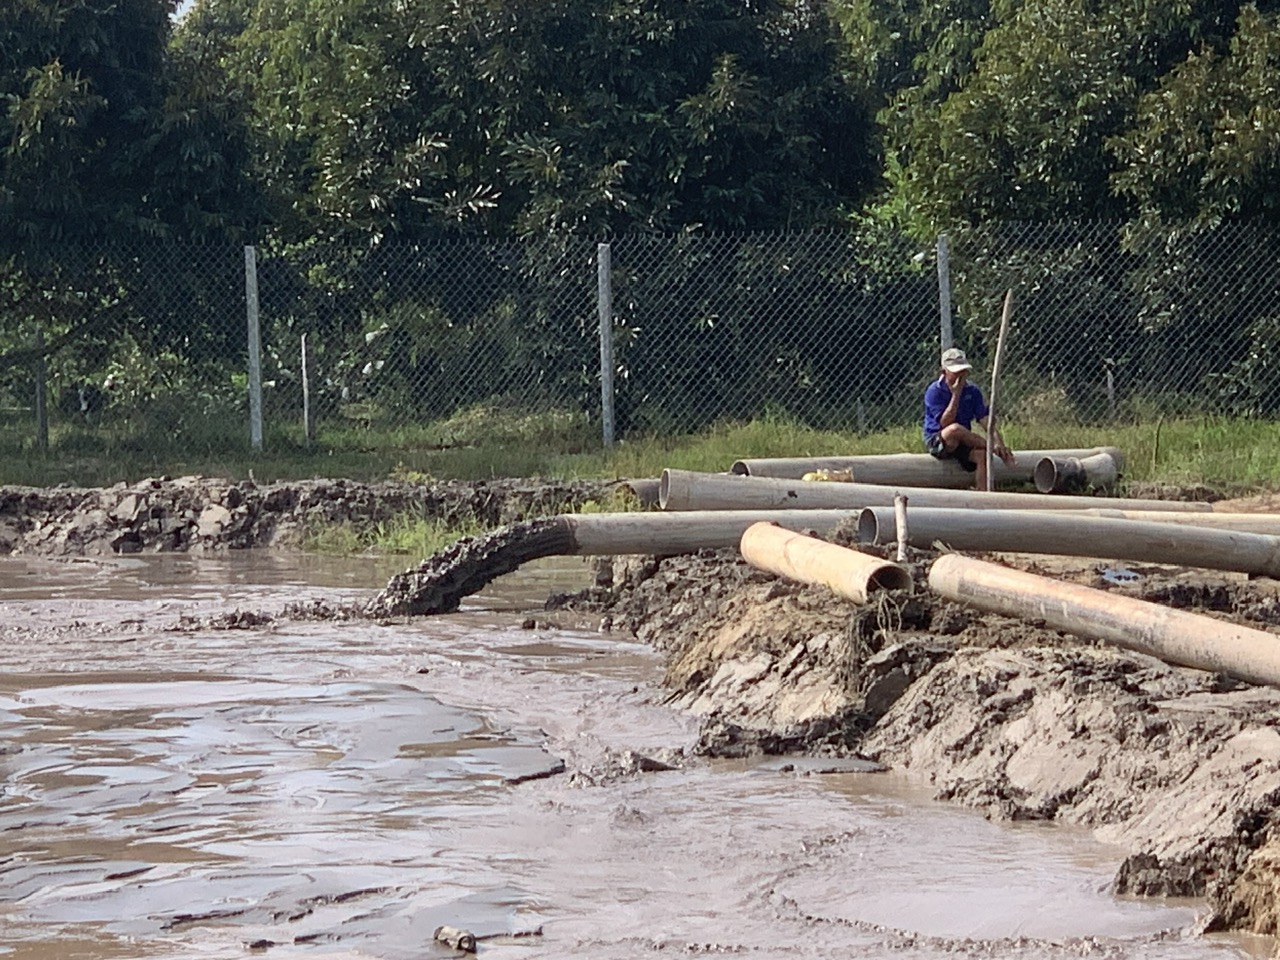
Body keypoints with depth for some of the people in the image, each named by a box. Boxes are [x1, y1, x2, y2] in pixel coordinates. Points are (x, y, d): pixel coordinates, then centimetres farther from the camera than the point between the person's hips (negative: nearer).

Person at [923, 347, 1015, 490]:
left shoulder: (972, 391, 3)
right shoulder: (934, 391, -11)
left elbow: (984, 419, -4)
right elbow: (945, 423, -19)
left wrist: (997, 440, -21)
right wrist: (956, 395, -20)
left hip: (963, 442, 4)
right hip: (937, 441, -4)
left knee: (982, 454, -27)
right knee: (955, 429, -37)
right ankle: (990, 446, -18)